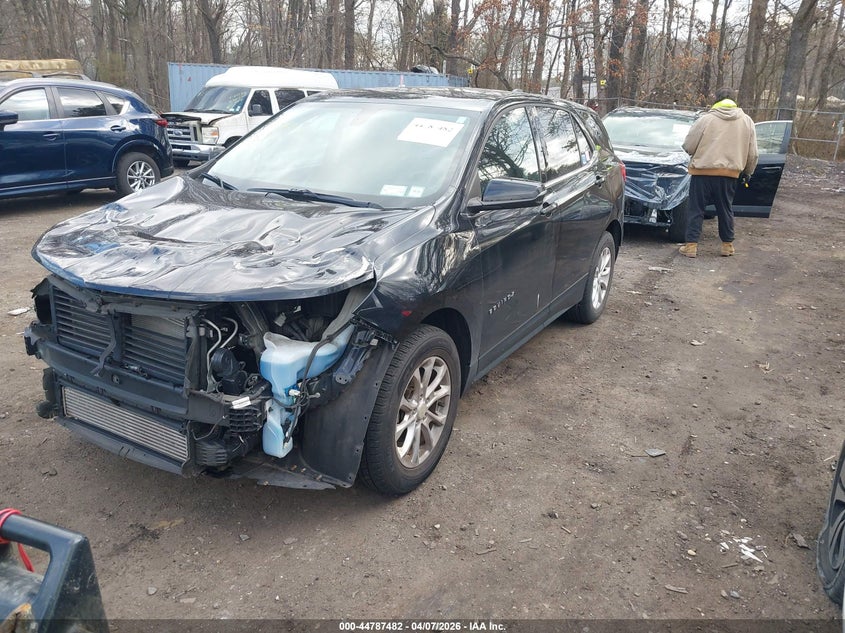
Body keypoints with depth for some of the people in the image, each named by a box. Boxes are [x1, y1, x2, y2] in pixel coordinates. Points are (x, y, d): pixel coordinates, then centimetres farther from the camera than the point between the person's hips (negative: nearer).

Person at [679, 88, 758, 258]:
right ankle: (728, 245, 21)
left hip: (702, 172, -3)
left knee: (696, 209, 5)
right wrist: (747, 172, 23)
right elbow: (752, 153, 8)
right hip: (729, 174, 3)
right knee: (725, 209, 15)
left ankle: (691, 245, 3)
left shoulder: (706, 118, -6)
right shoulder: (747, 121, 6)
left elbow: (688, 146, -6)